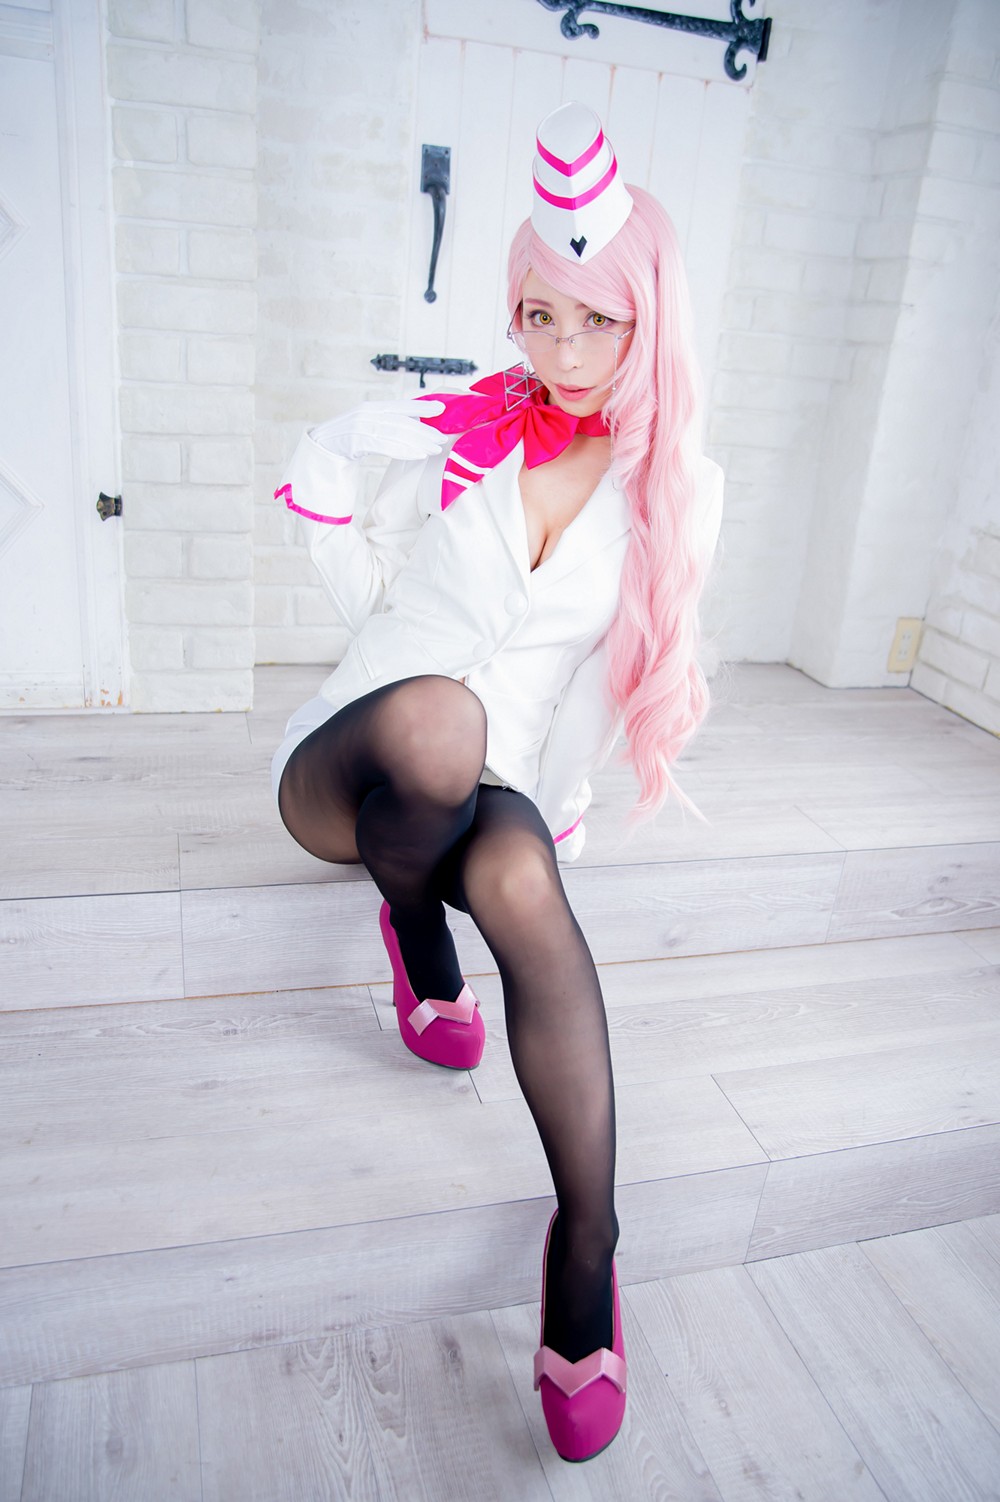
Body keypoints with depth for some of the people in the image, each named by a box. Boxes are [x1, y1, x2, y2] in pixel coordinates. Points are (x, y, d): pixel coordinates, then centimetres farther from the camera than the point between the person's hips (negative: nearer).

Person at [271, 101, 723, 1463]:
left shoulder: (680, 490, 1)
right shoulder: (463, 430, -1)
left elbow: (637, 667, 7)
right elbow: (365, 596, 15)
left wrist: (551, 818, 7)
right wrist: (326, 479, -3)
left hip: (494, 794, 1)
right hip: (342, 774, 0)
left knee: (520, 883, -37)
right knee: (436, 715, -38)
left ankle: (589, 1242, -23)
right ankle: (415, 937, -10)